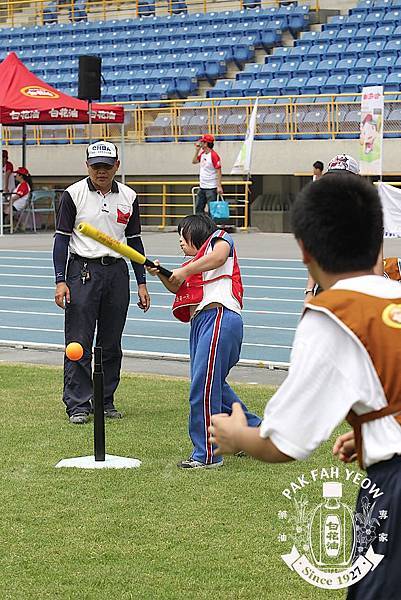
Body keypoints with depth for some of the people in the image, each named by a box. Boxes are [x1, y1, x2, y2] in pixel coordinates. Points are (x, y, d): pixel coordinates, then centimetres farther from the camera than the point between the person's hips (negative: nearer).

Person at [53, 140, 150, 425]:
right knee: (79, 343, -5)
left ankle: (106, 401, 17)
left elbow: (134, 241, 14)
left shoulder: (129, 197, 7)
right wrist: (60, 281, -9)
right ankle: (78, 404, 0)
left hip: (117, 272, 3)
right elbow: (62, 238, -2)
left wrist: (142, 283, 11)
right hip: (82, 270, -3)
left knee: (111, 344, 8)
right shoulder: (73, 194, -2)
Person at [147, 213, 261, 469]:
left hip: (219, 317, -10)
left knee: (203, 387, -11)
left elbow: (219, 256, -16)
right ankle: (253, 428, 29)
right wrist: (162, 275, -1)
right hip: (200, 321, 10)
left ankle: (207, 455, -7)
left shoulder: (219, 238, 7)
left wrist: (185, 271, -13)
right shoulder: (195, 263, 30)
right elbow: (177, 288, 17)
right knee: (214, 386, 15)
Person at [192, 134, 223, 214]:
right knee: (198, 209, 13)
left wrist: (219, 186, -25)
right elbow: (194, 161, 20)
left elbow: (218, 171, -19)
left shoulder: (214, 155, -17)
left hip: (211, 188, -9)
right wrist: (197, 150, 7)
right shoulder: (202, 153, 8)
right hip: (202, 187, 9)